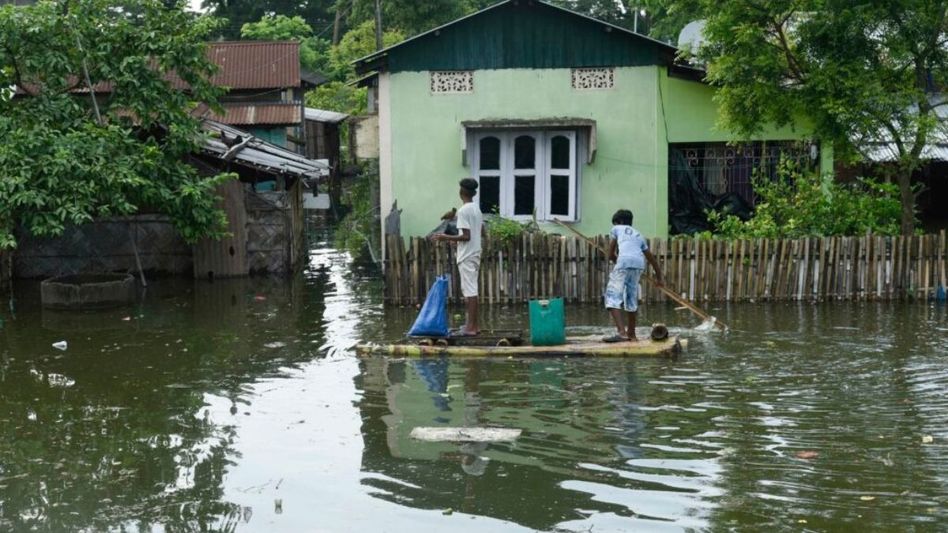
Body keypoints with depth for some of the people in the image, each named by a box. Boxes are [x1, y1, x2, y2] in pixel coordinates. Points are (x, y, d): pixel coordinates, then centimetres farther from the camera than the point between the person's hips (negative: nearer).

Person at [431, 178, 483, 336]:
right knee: (469, 290, 14)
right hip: (474, 254, 9)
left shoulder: (463, 211, -16)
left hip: (467, 256, -9)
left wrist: (445, 237, -13)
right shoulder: (477, 209, 11)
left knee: (470, 291, -7)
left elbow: (466, 236, -20)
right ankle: (472, 324, 16)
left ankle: (471, 327, -6)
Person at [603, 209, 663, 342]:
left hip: (624, 261, -5)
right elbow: (651, 258, 39)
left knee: (613, 295, -6)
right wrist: (658, 277, 49)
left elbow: (611, 254, 18)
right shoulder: (638, 235, 35)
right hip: (640, 263, 5)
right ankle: (631, 334, 25)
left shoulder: (616, 229, 23)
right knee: (631, 298, 18)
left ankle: (621, 332, -22)